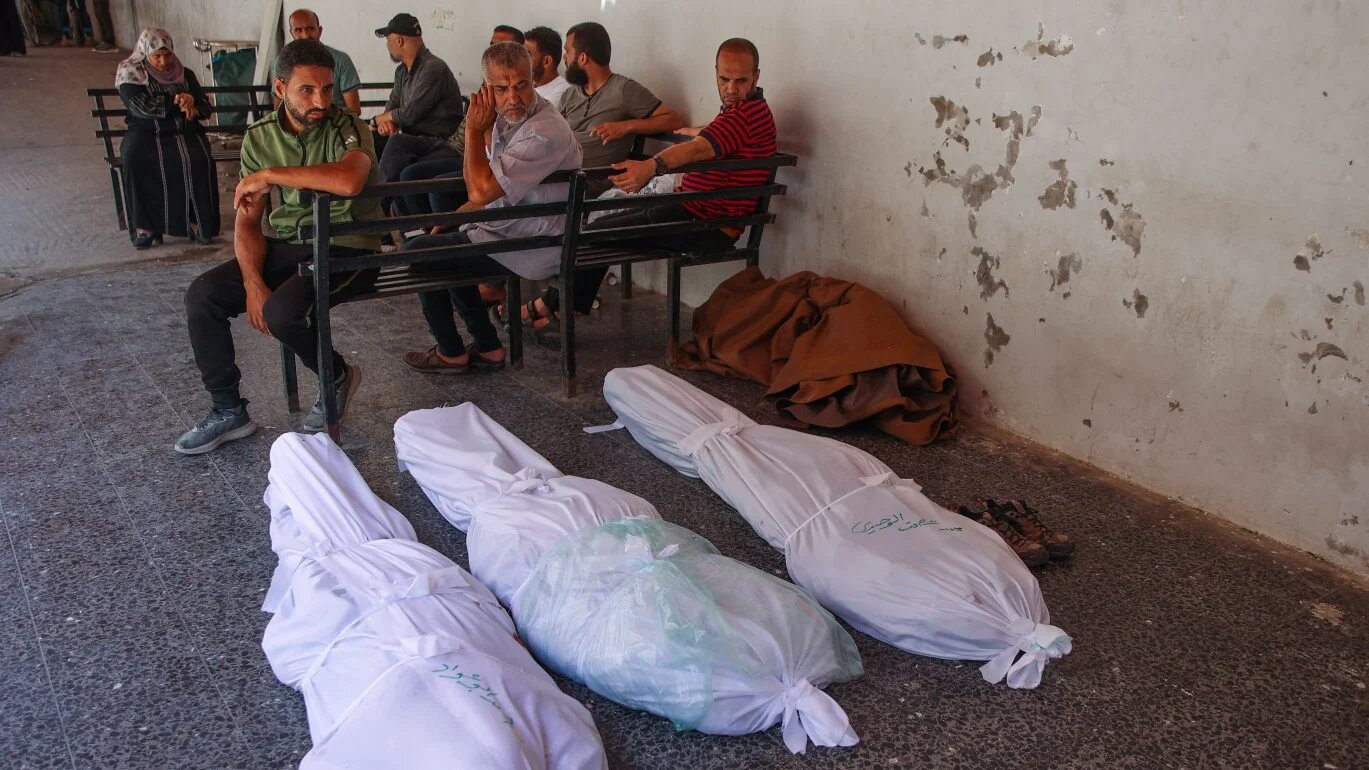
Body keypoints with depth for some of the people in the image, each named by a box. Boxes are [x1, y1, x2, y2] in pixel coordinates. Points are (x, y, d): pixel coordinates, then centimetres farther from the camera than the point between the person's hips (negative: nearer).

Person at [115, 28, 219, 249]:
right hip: (146, 133, -2)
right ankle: (144, 226, -29)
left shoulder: (185, 75, 16)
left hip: (184, 132, 2)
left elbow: (205, 107, 13)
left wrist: (191, 109, -11)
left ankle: (198, 222, -26)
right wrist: (179, 101, -7)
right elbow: (143, 107, -10)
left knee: (198, 160, -34)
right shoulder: (131, 75, 5)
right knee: (134, 159, -35)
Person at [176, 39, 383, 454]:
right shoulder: (259, 137, 2)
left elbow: (349, 180, -38)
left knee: (281, 311, -29)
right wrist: (253, 281, -15)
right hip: (285, 245, 6)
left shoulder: (347, 128, -13)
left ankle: (338, 376, 4)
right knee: (202, 295, -9)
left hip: (346, 247, -6)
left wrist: (268, 175, -27)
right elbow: (247, 220, 2)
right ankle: (228, 412, 5)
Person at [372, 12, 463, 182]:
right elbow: (392, 104, 16)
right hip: (412, 138, 8)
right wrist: (385, 121, -8)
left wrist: (378, 119, -1)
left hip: (439, 144, -8)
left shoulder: (433, 69, -15)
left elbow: (409, 115, -18)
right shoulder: (402, 70, 14)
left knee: (396, 143, -32)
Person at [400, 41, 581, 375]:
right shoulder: (508, 117, 3)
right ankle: (488, 348, 23)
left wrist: (474, 130, -20)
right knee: (446, 241, 28)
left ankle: (452, 353, 14)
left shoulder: (545, 132, -28)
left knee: (419, 253, -1)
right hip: (511, 227, 10)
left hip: (530, 247, -10)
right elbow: (491, 188, 17)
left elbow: (482, 190, -31)